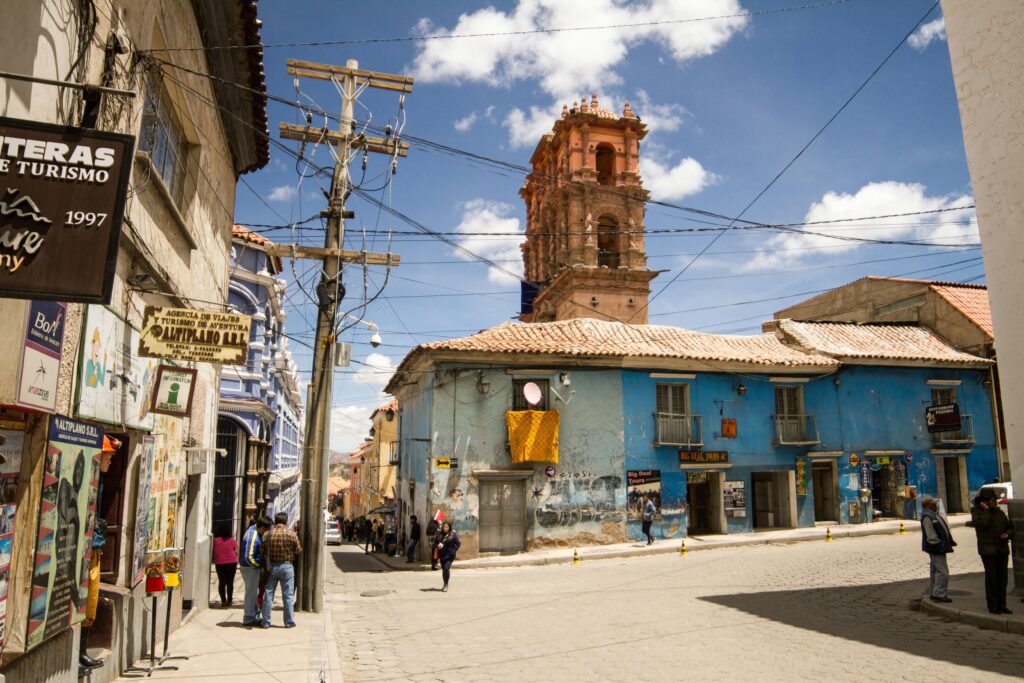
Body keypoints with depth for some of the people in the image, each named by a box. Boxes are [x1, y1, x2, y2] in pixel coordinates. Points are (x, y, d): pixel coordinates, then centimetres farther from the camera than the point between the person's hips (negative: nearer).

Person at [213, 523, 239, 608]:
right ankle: (229, 601, 7)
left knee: (221, 582, 8)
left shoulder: (215, 541, -4)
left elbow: (213, 552, 6)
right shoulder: (232, 541, -11)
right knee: (230, 582, 6)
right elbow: (236, 552, -1)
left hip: (219, 563, 2)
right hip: (231, 563, -1)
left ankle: (223, 601, 5)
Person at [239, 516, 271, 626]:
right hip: (250, 568, -10)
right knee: (251, 593, 1)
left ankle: (255, 617, 27)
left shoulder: (253, 528, 2)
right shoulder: (253, 538, -27)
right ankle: (248, 619, 11)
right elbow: (249, 557, -29)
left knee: (254, 592, 18)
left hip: (252, 567, 10)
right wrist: (259, 565, -15)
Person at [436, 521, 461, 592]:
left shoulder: (453, 534, -7)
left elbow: (458, 544, -5)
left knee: (446, 568, -16)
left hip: (449, 555, -4)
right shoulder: (440, 534, 3)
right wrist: (438, 545, -10)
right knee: (443, 569, 11)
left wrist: (454, 551, -11)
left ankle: (446, 585, -3)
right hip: (442, 554, 4)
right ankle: (445, 584, 27)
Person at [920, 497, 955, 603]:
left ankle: (933, 593, 22)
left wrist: (950, 541, 15)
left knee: (935, 571, 15)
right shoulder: (927, 517, -19)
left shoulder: (932, 515, 15)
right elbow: (931, 536, -22)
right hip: (936, 548, -11)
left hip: (937, 548, 11)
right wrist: (939, 544, -19)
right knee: (942, 571, -10)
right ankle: (939, 594, -7)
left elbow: (942, 529, 22)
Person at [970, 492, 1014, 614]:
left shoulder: (999, 512, 13)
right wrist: (986, 510, -15)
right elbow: (981, 523, -22)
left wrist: (1008, 534, -2)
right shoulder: (977, 512, -4)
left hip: (1002, 549, 6)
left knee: (1002, 578, 7)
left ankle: (1002, 605, 16)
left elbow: (1010, 526, 19)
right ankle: (993, 606, 2)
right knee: (991, 578, -4)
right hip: (988, 550, -5)